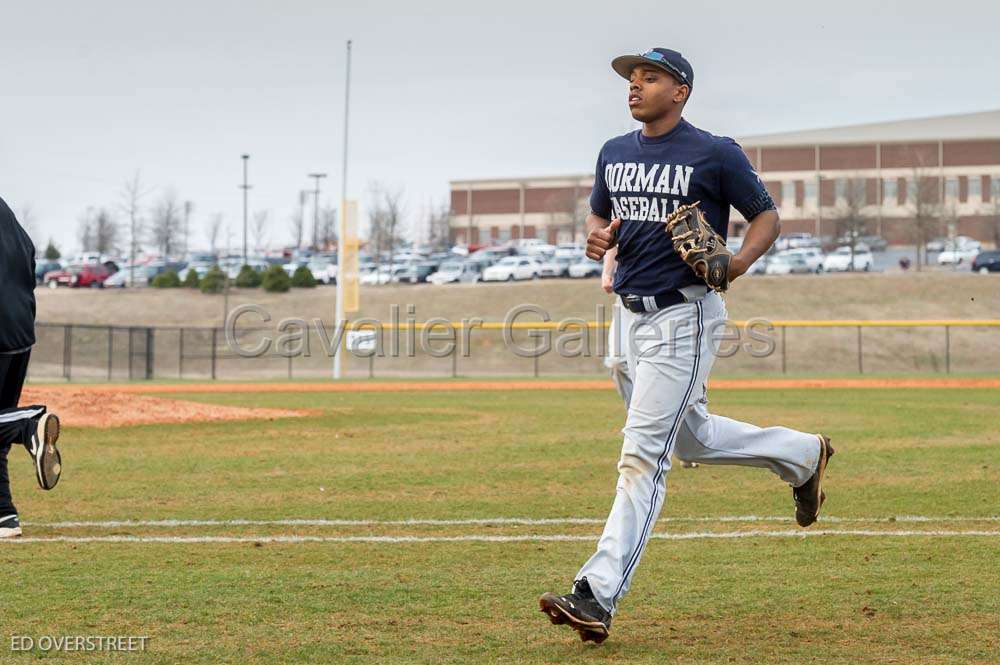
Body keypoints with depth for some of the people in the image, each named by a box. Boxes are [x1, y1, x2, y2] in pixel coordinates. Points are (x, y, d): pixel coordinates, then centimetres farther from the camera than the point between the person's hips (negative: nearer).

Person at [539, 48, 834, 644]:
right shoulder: (615, 153, 10)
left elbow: (767, 214, -1)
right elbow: (599, 214, 22)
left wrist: (742, 259, -21)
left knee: (643, 454, -13)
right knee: (693, 438, 21)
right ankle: (801, 454, 44)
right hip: (635, 315, 8)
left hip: (685, 314, -8)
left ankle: (599, 595, -15)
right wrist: (598, 234, -2)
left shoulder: (715, 154, -9)